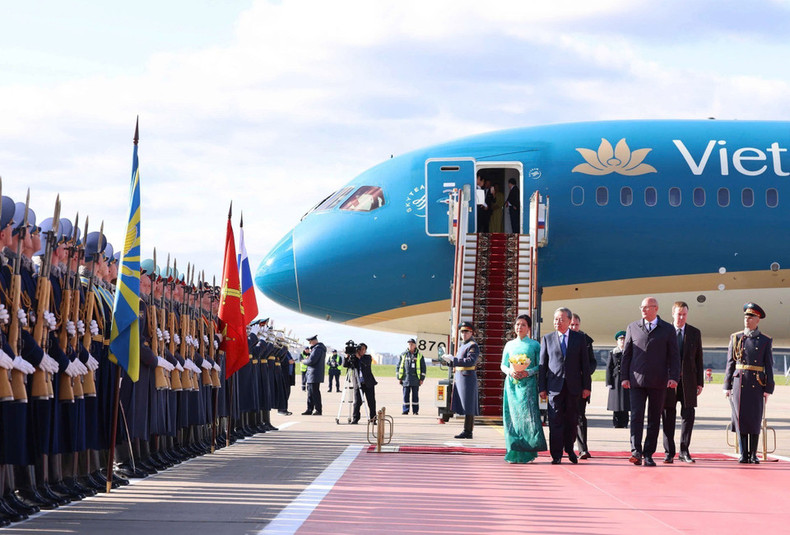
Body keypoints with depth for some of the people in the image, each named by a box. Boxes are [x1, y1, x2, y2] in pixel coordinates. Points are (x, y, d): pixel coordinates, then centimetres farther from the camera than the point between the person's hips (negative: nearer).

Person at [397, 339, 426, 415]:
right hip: (406, 379, 1)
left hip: (415, 379, -1)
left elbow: (423, 368, 7)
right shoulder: (403, 355, 7)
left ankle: (415, 411, 7)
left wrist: (422, 379, 2)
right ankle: (405, 410, 5)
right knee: (406, 395, 0)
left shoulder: (419, 355, 5)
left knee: (415, 395, 2)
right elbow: (398, 366, 11)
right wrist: (399, 378, 6)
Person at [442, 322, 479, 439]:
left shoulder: (473, 346, -11)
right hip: (459, 378, 10)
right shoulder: (463, 345, 20)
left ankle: (467, 431, -8)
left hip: (467, 378, -10)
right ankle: (467, 431, 13)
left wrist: (453, 359, -23)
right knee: (464, 406, 10)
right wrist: (450, 361, 9)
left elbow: (470, 361, -23)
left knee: (468, 407, -8)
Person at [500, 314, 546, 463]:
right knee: (513, 416, -1)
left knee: (527, 415, -11)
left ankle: (528, 453, -7)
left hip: (528, 383, -3)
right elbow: (503, 365, 14)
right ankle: (514, 452, 1)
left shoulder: (534, 345, 4)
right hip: (512, 384, 3)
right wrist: (510, 372, -6)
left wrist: (528, 372, -15)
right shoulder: (509, 345, 14)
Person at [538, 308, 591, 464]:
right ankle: (556, 455, -1)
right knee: (555, 420, -4)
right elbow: (542, 364, 6)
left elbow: (585, 363, 6)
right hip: (555, 386, -1)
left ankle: (569, 449, 24)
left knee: (572, 420, 6)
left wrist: (586, 386, 1)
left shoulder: (579, 338, 7)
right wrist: (542, 388, 0)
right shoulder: (547, 338, 7)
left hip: (573, 386, 1)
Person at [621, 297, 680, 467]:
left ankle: (648, 454, 7)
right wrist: (624, 376, 4)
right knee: (636, 415, -11)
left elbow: (673, 356, 5)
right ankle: (636, 451, -16)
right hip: (637, 381, 0)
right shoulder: (632, 328, 11)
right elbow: (626, 354, 12)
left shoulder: (667, 330, 7)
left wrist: (673, 377, -6)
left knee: (654, 419, 2)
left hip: (658, 382, 0)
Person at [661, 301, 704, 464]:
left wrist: (700, 382, 3)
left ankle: (684, 451, 8)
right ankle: (669, 452, 7)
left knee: (688, 415, 0)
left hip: (688, 380, 2)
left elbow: (698, 358, 9)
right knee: (668, 417, 1)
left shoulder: (695, 333, 9)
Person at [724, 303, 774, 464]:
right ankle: (743, 454, 2)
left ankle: (753, 455, 6)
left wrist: (768, 389, -2)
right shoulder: (736, 338, 9)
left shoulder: (765, 341, 6)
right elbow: (730, 363, 7)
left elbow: (769, 366, 4)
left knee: (755, 419, 0)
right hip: (739, 383, 1)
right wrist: (727, 386, 2)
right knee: (740, 418, -2)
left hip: (756, 385, -1)